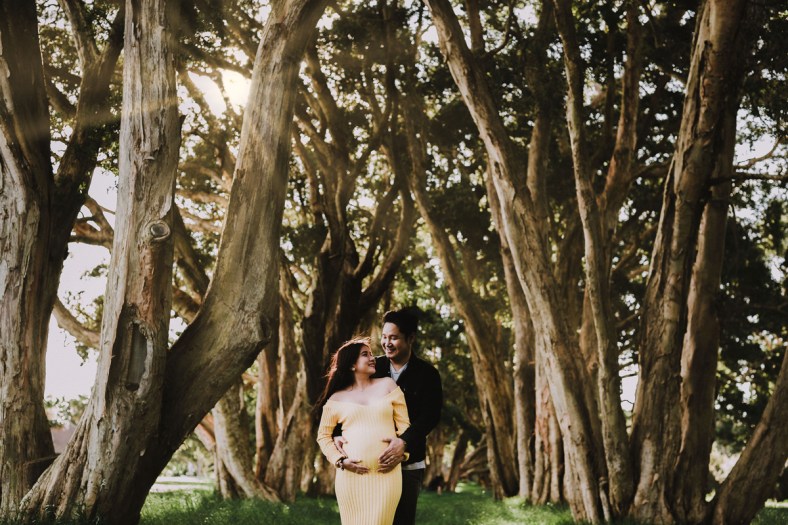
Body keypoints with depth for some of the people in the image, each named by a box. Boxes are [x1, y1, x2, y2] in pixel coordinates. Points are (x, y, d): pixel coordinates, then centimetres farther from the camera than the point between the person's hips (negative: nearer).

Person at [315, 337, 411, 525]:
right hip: (351, 475, 0)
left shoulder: (387, 385, 11)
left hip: (386, 474, 0)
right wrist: (340, 460, -1)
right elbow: (323, 435, 14)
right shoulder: (337, 398, 10)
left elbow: (404, 425, 10)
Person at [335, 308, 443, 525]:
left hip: (408, 464, -2)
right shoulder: (373, 368, 4)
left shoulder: (426, 374, -3)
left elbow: (431, 415, -15)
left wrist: (404, 442, -30)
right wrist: (337, 433, -19)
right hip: (371, 461, 2)